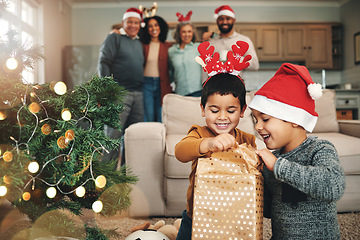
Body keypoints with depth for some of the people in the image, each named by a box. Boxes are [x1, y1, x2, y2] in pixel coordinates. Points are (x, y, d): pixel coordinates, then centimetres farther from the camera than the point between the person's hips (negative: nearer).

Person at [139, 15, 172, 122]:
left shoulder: (167, 47, 7)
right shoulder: (142, 45, 7)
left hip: (162, 85, 0)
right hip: (146, 84, 0)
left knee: (162, 117, 2)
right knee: (148, 116, 1)